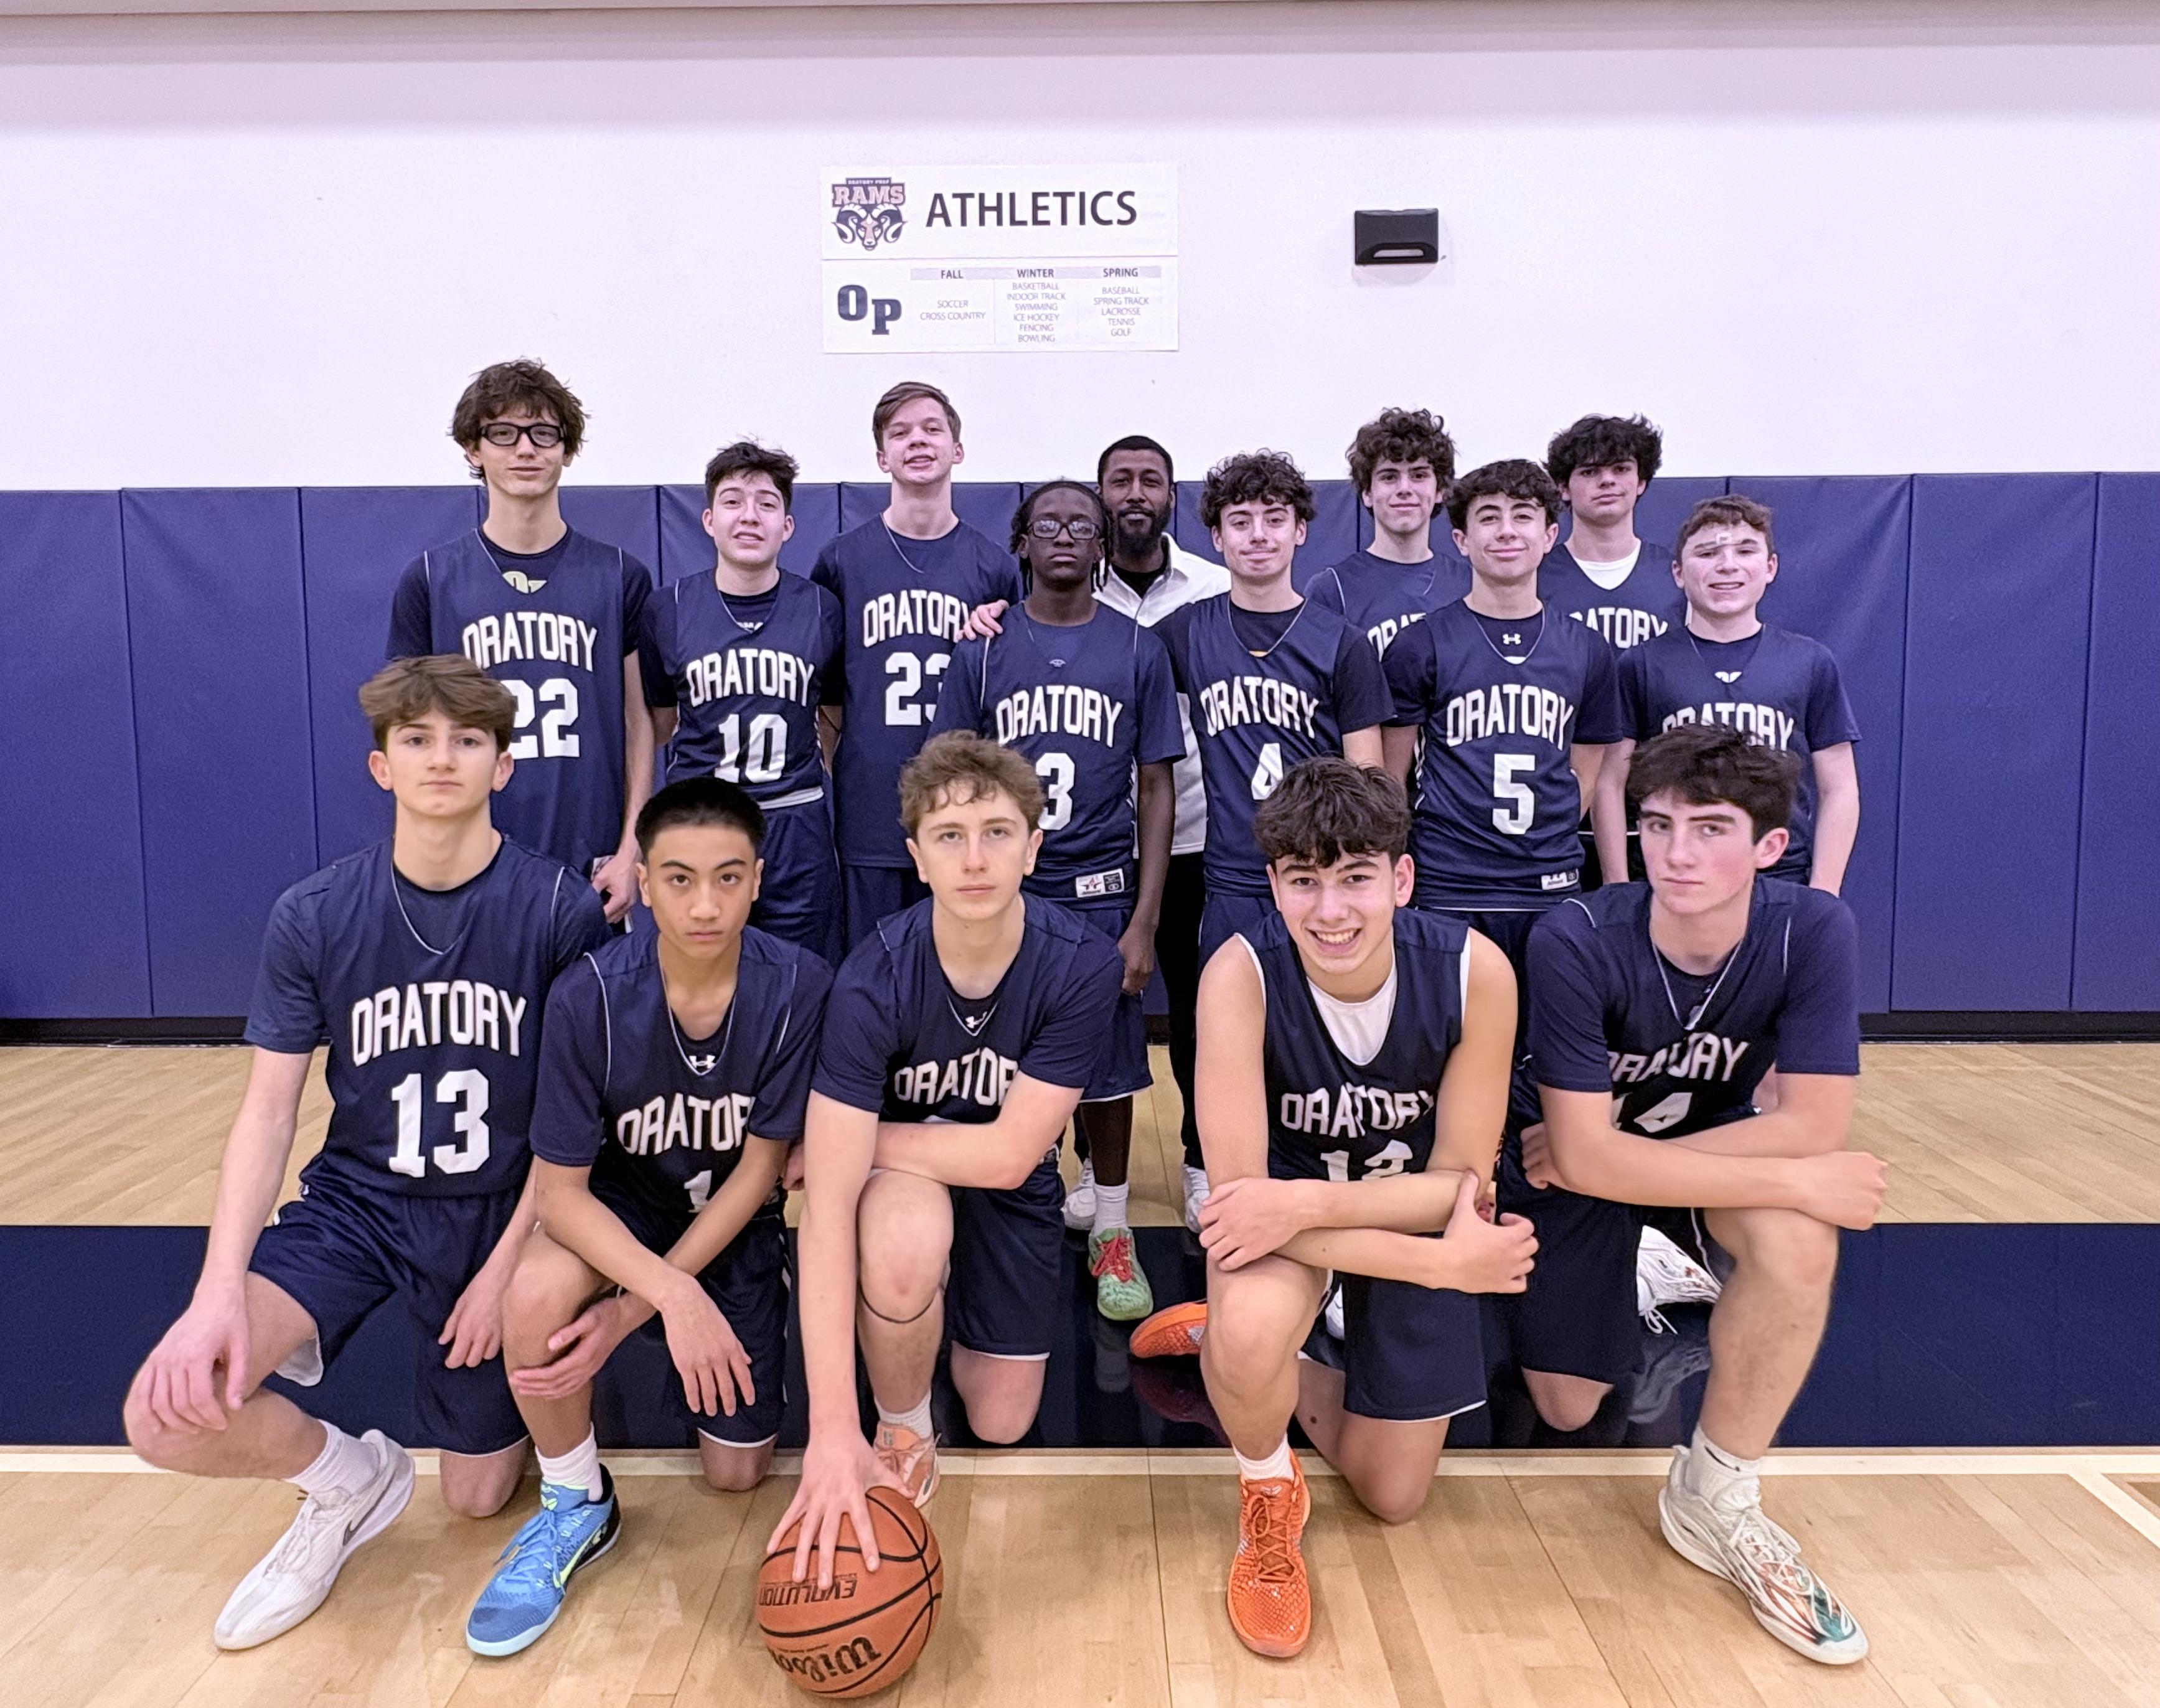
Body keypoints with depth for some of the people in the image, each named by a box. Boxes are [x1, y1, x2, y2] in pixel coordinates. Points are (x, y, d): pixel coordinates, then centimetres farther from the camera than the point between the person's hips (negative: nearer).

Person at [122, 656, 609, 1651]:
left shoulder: (561, 913, -15)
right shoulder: (313, 917, -8)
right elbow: (268, 1110, -7)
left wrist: (505, 1269, -12)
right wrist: (220, 1289, -19)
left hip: (501, 1216, -1)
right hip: (358, 1202, 2)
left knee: (475, 1497, 8)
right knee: (170, 1414, -21)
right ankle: (348, 1477, 11)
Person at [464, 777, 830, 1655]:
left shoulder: (798, 988, -26)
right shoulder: (589, 996, -27)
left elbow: (758, 1169, -17)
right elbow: (559, 1188, -21)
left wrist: (632, 1312, -21)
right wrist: (674, 1294, -36)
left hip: (733, 1220, 1)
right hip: (618, 1204, 0)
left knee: (738, 1469, 2)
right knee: (536, 1297, -34)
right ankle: (577, 1507, -5)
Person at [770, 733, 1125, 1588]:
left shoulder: (1083, 965, -28)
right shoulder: (874, 981, -31)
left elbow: (1007, 1154, -26)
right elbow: (828, 1206, -34)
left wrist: (841, 1138, -22)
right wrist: (833, 1430, -39)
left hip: (1012, 1189, 2)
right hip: (902, 1173, -2)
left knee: (1001, 1423, 5)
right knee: (906, 1239, -37)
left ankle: (964, 1320, 39)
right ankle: (902, 1428, -4)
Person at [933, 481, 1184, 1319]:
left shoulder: (1138, 650, 2)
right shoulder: (982, 650, 3)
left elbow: (1155, 789, 2)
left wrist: (1144, 920, -4)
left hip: (1102, 895, 0)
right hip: (1004, 895, 0)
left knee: (1105, 1069, 8)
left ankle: (1111, 1231, 26)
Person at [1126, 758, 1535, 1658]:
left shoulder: (1475, 971, -28)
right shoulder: (1241, 973, -32)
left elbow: (1460, 1179, -20)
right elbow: (1240, 1188, -32)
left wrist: (1309, 1204, -36)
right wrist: (1446, 1262, -34)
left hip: (1414, 1209, 2)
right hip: (1286, 1198, -2)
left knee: (1391, 1499, 10)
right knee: (1252, 1328, -38)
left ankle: (1233, 1342, 32)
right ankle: (1269, 1496, -2)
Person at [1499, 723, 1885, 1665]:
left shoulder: (1812, 931, -25)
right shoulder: (1576, 942, -32)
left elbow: (1812, 1126, -27)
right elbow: (1584, 1155, -32)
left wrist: (1617, 1156, -27)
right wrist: (1797, 1179, -32)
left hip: (1710, 1134, 1)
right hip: (1561, 1158, -1)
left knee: (1797, 1239, -33)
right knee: (1568, 1409, 6)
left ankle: (1717, 1494, -10)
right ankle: (1632, 1272, 40)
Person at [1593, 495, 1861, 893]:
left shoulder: (1812, 664, 7)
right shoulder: (1641, 665, 2)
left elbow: (1839, 789, 7)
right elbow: (1610, 784, 2)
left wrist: (1821, 897, -1)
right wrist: (1619, 893, -4)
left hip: (1784, 883, 1)